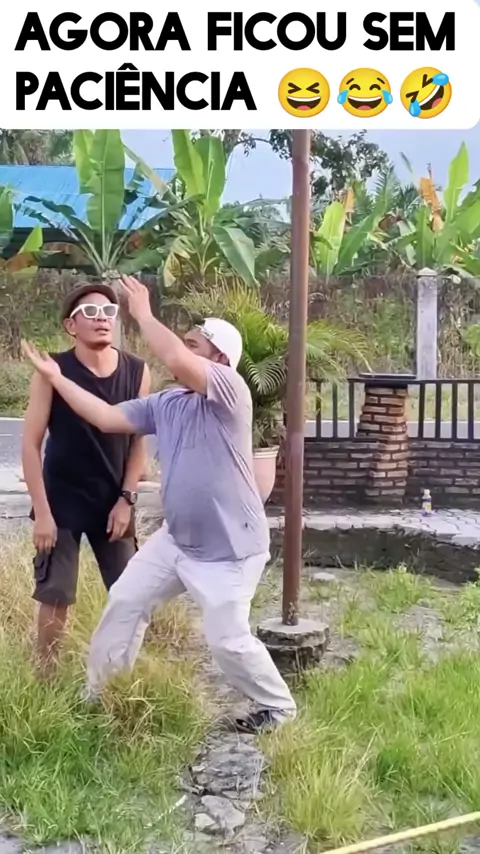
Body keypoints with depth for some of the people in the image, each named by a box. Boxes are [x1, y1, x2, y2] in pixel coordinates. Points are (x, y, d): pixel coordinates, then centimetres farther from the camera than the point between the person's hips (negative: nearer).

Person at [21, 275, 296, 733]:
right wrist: (55, 377, 3)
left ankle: (277, 706, 22)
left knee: (227, 639, -4)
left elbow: (175, 359, -35)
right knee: (125, 601, 11)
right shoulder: (164, 403, 4)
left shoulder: (230, 390, -19)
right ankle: (97, 694, 30)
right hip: (175, 539, 8)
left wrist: (143, 313, -20)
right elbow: (108, 418, 4)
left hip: (230, 548, -8)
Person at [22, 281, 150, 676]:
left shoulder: (137, 372, -5)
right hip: (62, 501, -3)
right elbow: (31, 443, -11)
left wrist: (126, 499, -3)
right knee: (55, 596, 0)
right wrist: (41, 510, -15)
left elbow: (138, 442, 3)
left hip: (114, 500, 3)